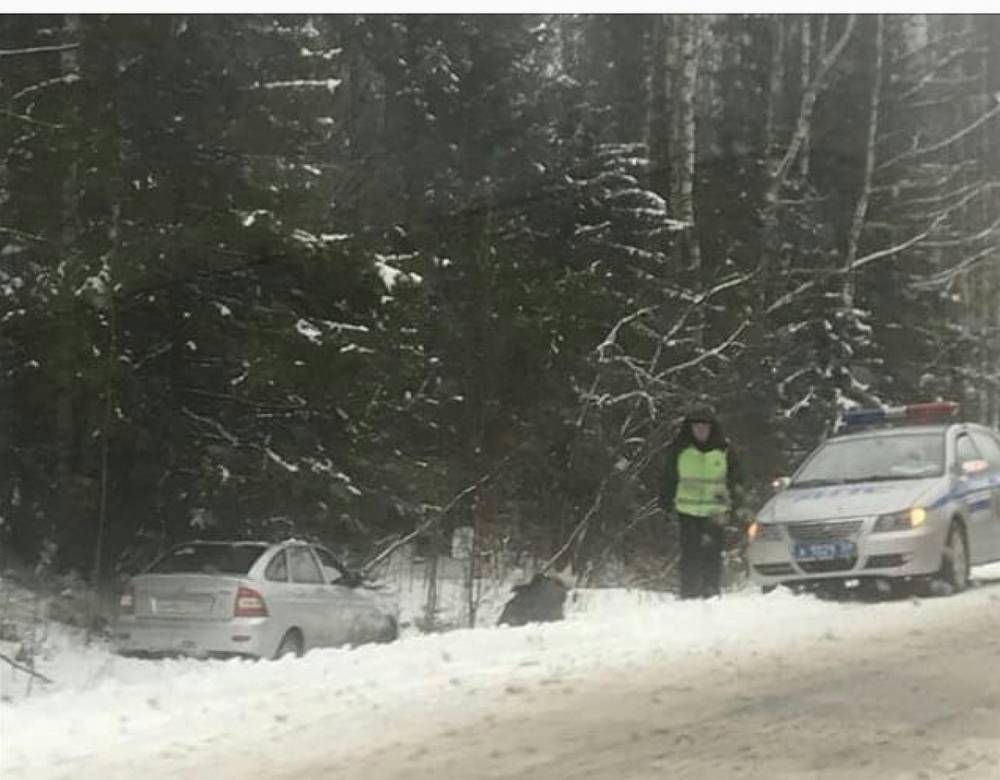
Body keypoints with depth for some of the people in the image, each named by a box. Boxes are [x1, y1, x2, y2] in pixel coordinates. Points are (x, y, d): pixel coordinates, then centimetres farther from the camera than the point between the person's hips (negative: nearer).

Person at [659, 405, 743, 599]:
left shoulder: (724, 450, 2)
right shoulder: (679, 450, 2)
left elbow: (734, 480, 13)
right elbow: (668, 479, 11)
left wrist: (732, 507, 9)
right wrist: (668, 504, 8)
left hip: (716, 513, 0)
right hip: (688, 512, 0)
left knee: (713, 556, -3)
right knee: (690, 555, -4)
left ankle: (712, 595, 5)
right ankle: (689, 595, 2)